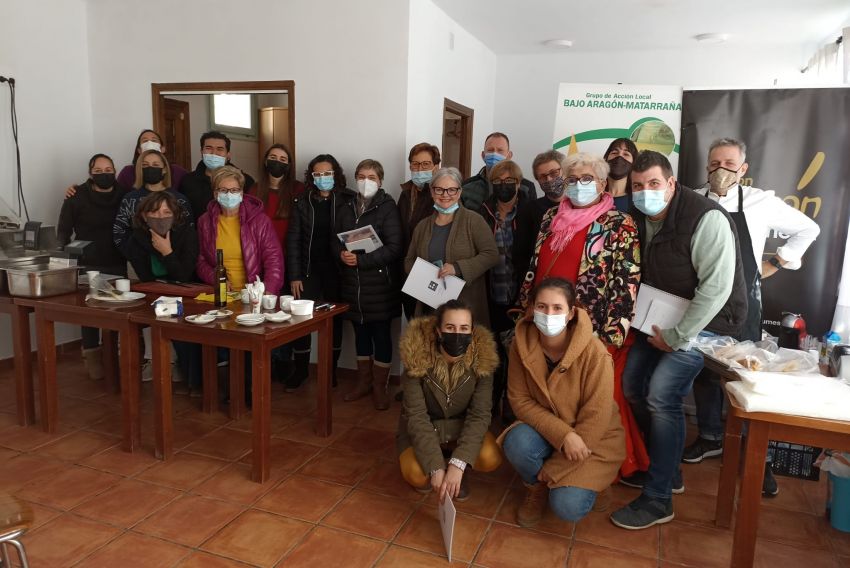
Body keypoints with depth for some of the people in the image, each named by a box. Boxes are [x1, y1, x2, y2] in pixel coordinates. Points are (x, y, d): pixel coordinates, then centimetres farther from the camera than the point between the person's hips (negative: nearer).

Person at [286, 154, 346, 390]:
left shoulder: (345, 202, -1)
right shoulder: (302, 203, 3)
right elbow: (293, 240, 1)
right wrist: (294, 275, -4)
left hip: (336, 272, -1)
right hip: (308, 271, 1)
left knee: (334, 320, 9)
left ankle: (331, 370, 24)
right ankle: (300, 369, 17)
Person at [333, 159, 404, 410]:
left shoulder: (387, 207, -6)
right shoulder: (346, 206, 9)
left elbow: (394, 248, -14)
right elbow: (335, 239, 10)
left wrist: (361, 260, -19)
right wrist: (342, 254, -13)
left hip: (379, 283, -4)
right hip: (352, 282, 5)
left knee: (381, 334, 4)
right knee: (360, 332, 15)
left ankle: (380, 387, 19)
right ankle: (363, 382, 30)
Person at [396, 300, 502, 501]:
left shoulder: (481, 359, -21)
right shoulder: (417, 356, -26)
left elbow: (479, 415, -22)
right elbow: (417, 416, -25)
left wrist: (457, 464, -34)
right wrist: (436, 468, -33)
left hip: (461, 426, 2)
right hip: (422, 427, -1)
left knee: (490, 459, -26)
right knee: (416, 475, -27)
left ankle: (458, 469, 9)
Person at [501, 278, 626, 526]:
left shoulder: (594, 353, -26)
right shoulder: (522, 343, -16)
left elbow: (594, 421, -21)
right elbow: (519, 399, -11)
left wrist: (554, 469, -16)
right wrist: (562, 434, -27)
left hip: (592, 439, -2)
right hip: (545, 430, 3)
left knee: (567, 507, -21)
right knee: (517, 443, -30)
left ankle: (589, 481, 14)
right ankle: (536, 488, 3)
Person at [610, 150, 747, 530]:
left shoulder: (706, 218, -21)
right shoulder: (641, 218, 1)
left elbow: (716, 288, -25)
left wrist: (677, 337, -22)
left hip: (706, 320, -8)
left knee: (661, 397, -18)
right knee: (632, 384, 5)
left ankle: (658, 500, -3)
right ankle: (666, 471, 25)